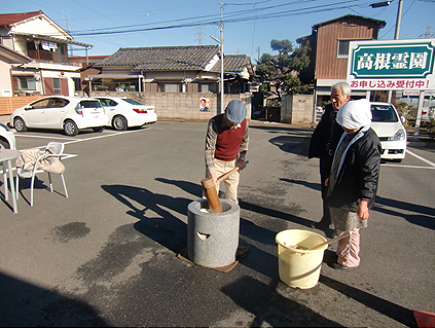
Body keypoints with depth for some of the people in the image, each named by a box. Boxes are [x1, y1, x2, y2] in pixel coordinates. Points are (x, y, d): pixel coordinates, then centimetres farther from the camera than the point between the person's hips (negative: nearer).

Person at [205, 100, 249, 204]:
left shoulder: (244, 122, -13)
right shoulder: (214, 122, -25)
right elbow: (209, 149, -24)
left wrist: (242, 158, 3)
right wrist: (211, 171, -30)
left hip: (233, 163, 3)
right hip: (216, 162, -3)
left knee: (232, 197, 10)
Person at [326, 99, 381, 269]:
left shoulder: (370, 142, -23)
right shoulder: (349, 134, 5)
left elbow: (370, 175, -24)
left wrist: (364, 201, -27)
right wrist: (332, 177, 28)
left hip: (353, 197, -9)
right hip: (340, 191, 9)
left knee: (348, 230, 6)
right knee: (340, 227, 21)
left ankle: (349, 260, 26)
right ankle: (341, 253, 38)